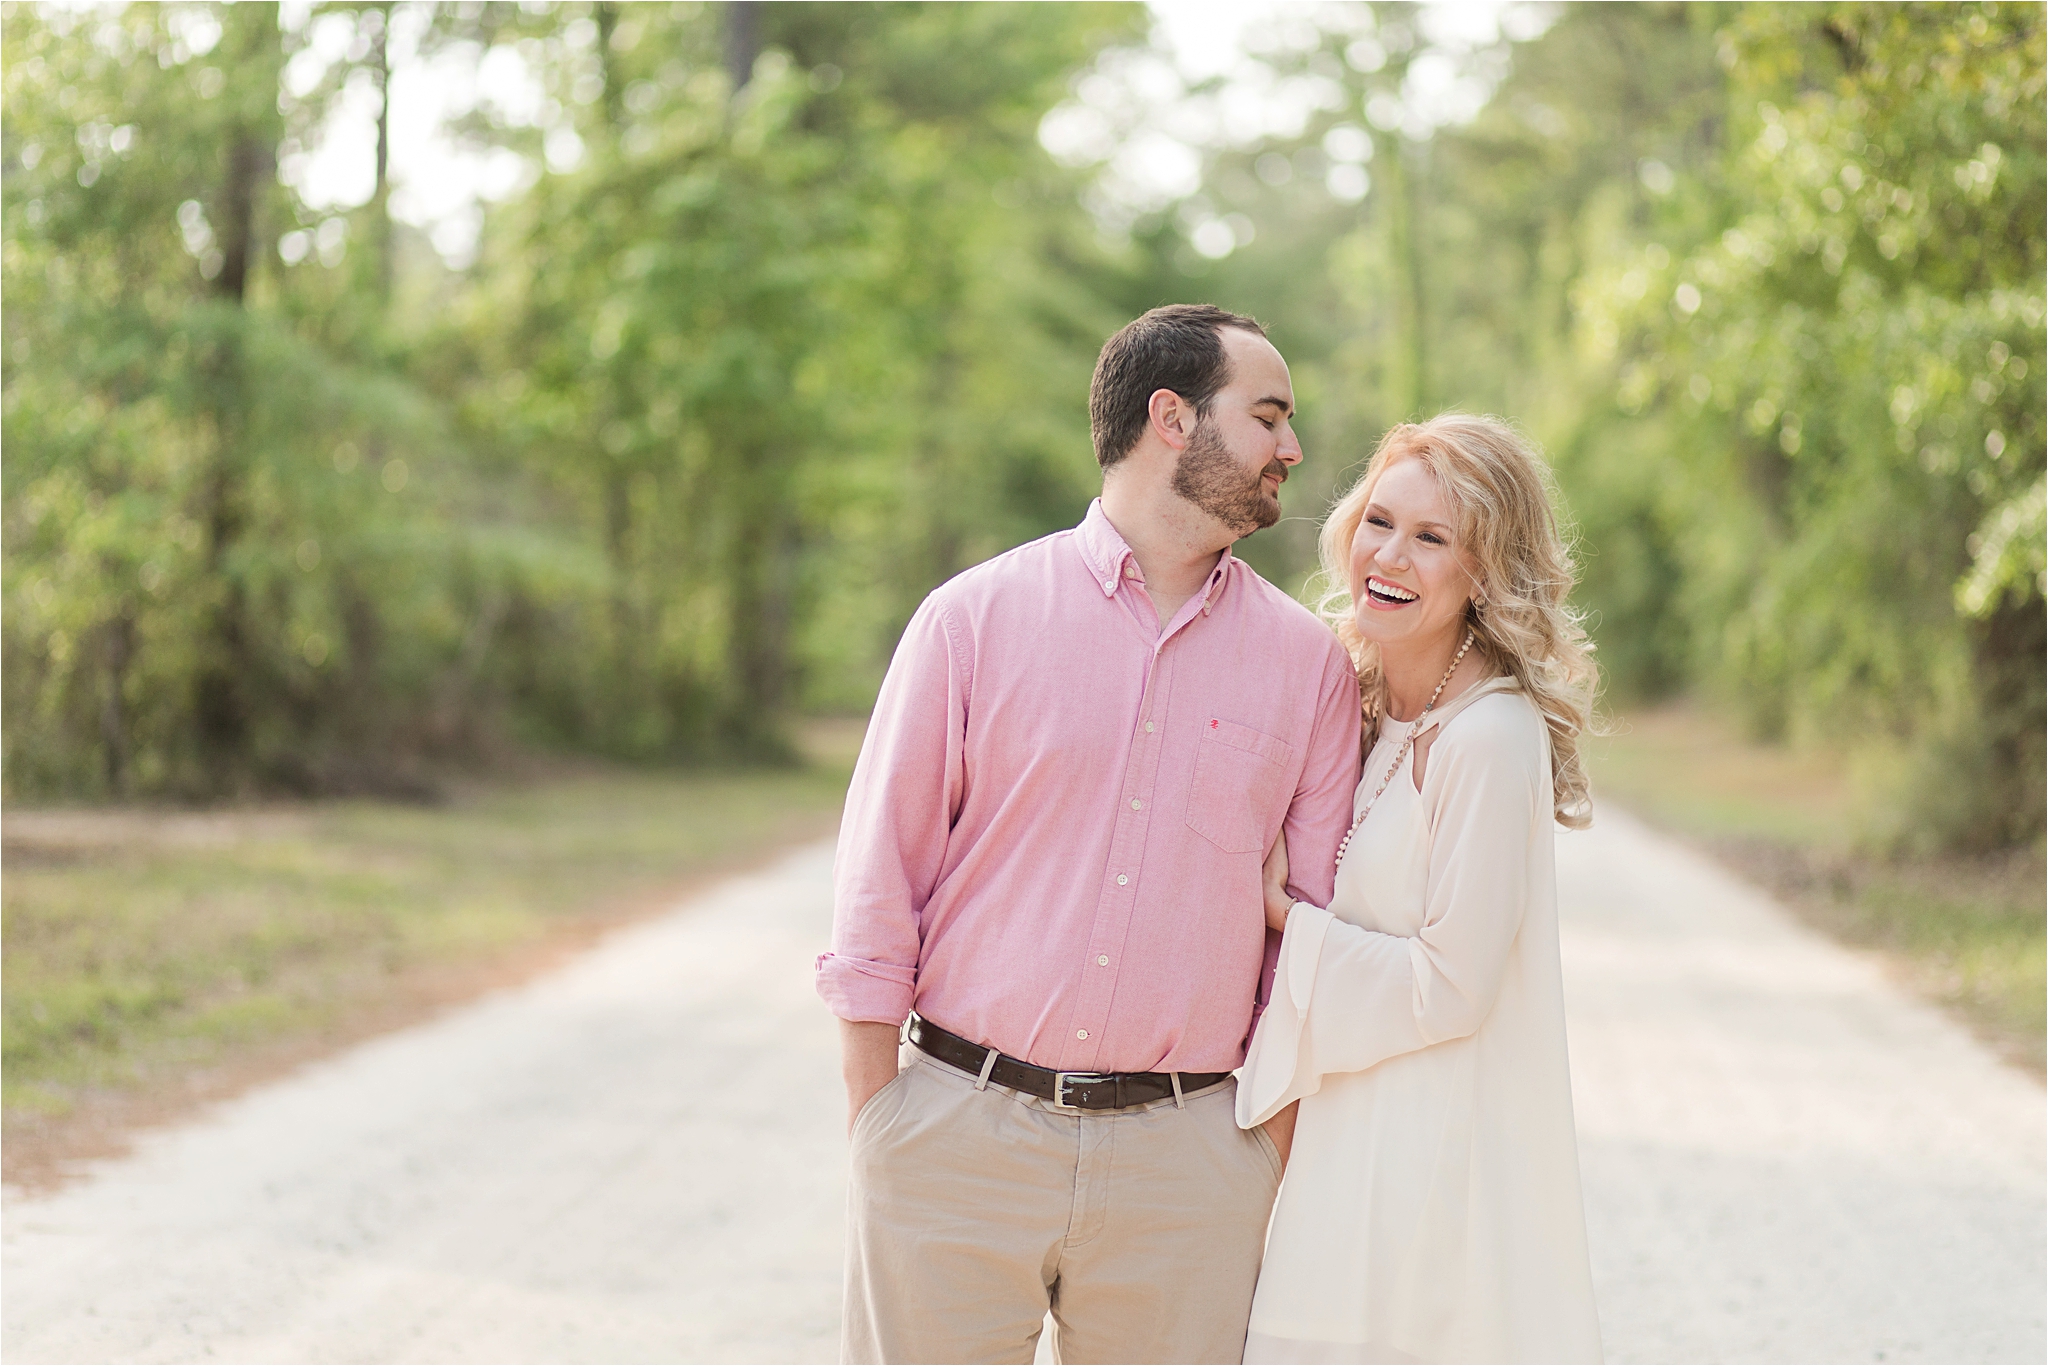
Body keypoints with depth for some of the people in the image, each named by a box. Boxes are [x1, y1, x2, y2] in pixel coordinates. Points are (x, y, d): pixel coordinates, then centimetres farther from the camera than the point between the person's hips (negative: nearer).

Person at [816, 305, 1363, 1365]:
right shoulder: (975, 618, 1)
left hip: (1185, 1160, 2)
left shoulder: (1306, 661, 7)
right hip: (958, 1143, -1)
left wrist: (1278, 1158, 5)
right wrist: (874, 1133, -2)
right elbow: (879, 881, 1)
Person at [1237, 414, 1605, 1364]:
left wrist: (1287, 920, -8)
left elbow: (1450, 985, -16)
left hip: (1443, 1164, -8)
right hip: (1351, 1141, 8)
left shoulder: (1492, 737, -16)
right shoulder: (1363, 709, 10)